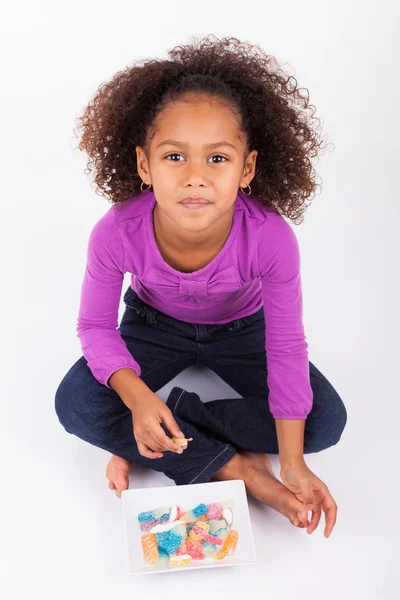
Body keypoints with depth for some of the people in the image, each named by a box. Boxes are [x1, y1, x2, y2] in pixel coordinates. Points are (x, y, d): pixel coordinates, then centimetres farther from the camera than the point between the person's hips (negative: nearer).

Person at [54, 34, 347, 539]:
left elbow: (285, 349, -23)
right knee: (75, 404, -25)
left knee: (325, 421, -18)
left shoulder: (272, 238, -36)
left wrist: (293, 464, -26)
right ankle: (234, 468, -18)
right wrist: (137, 397, -37)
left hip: (241, 329, 1)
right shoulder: (117, 234, -34)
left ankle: (146, 447, -13)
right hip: (155, 325, 0)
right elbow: (96, 326, -18)